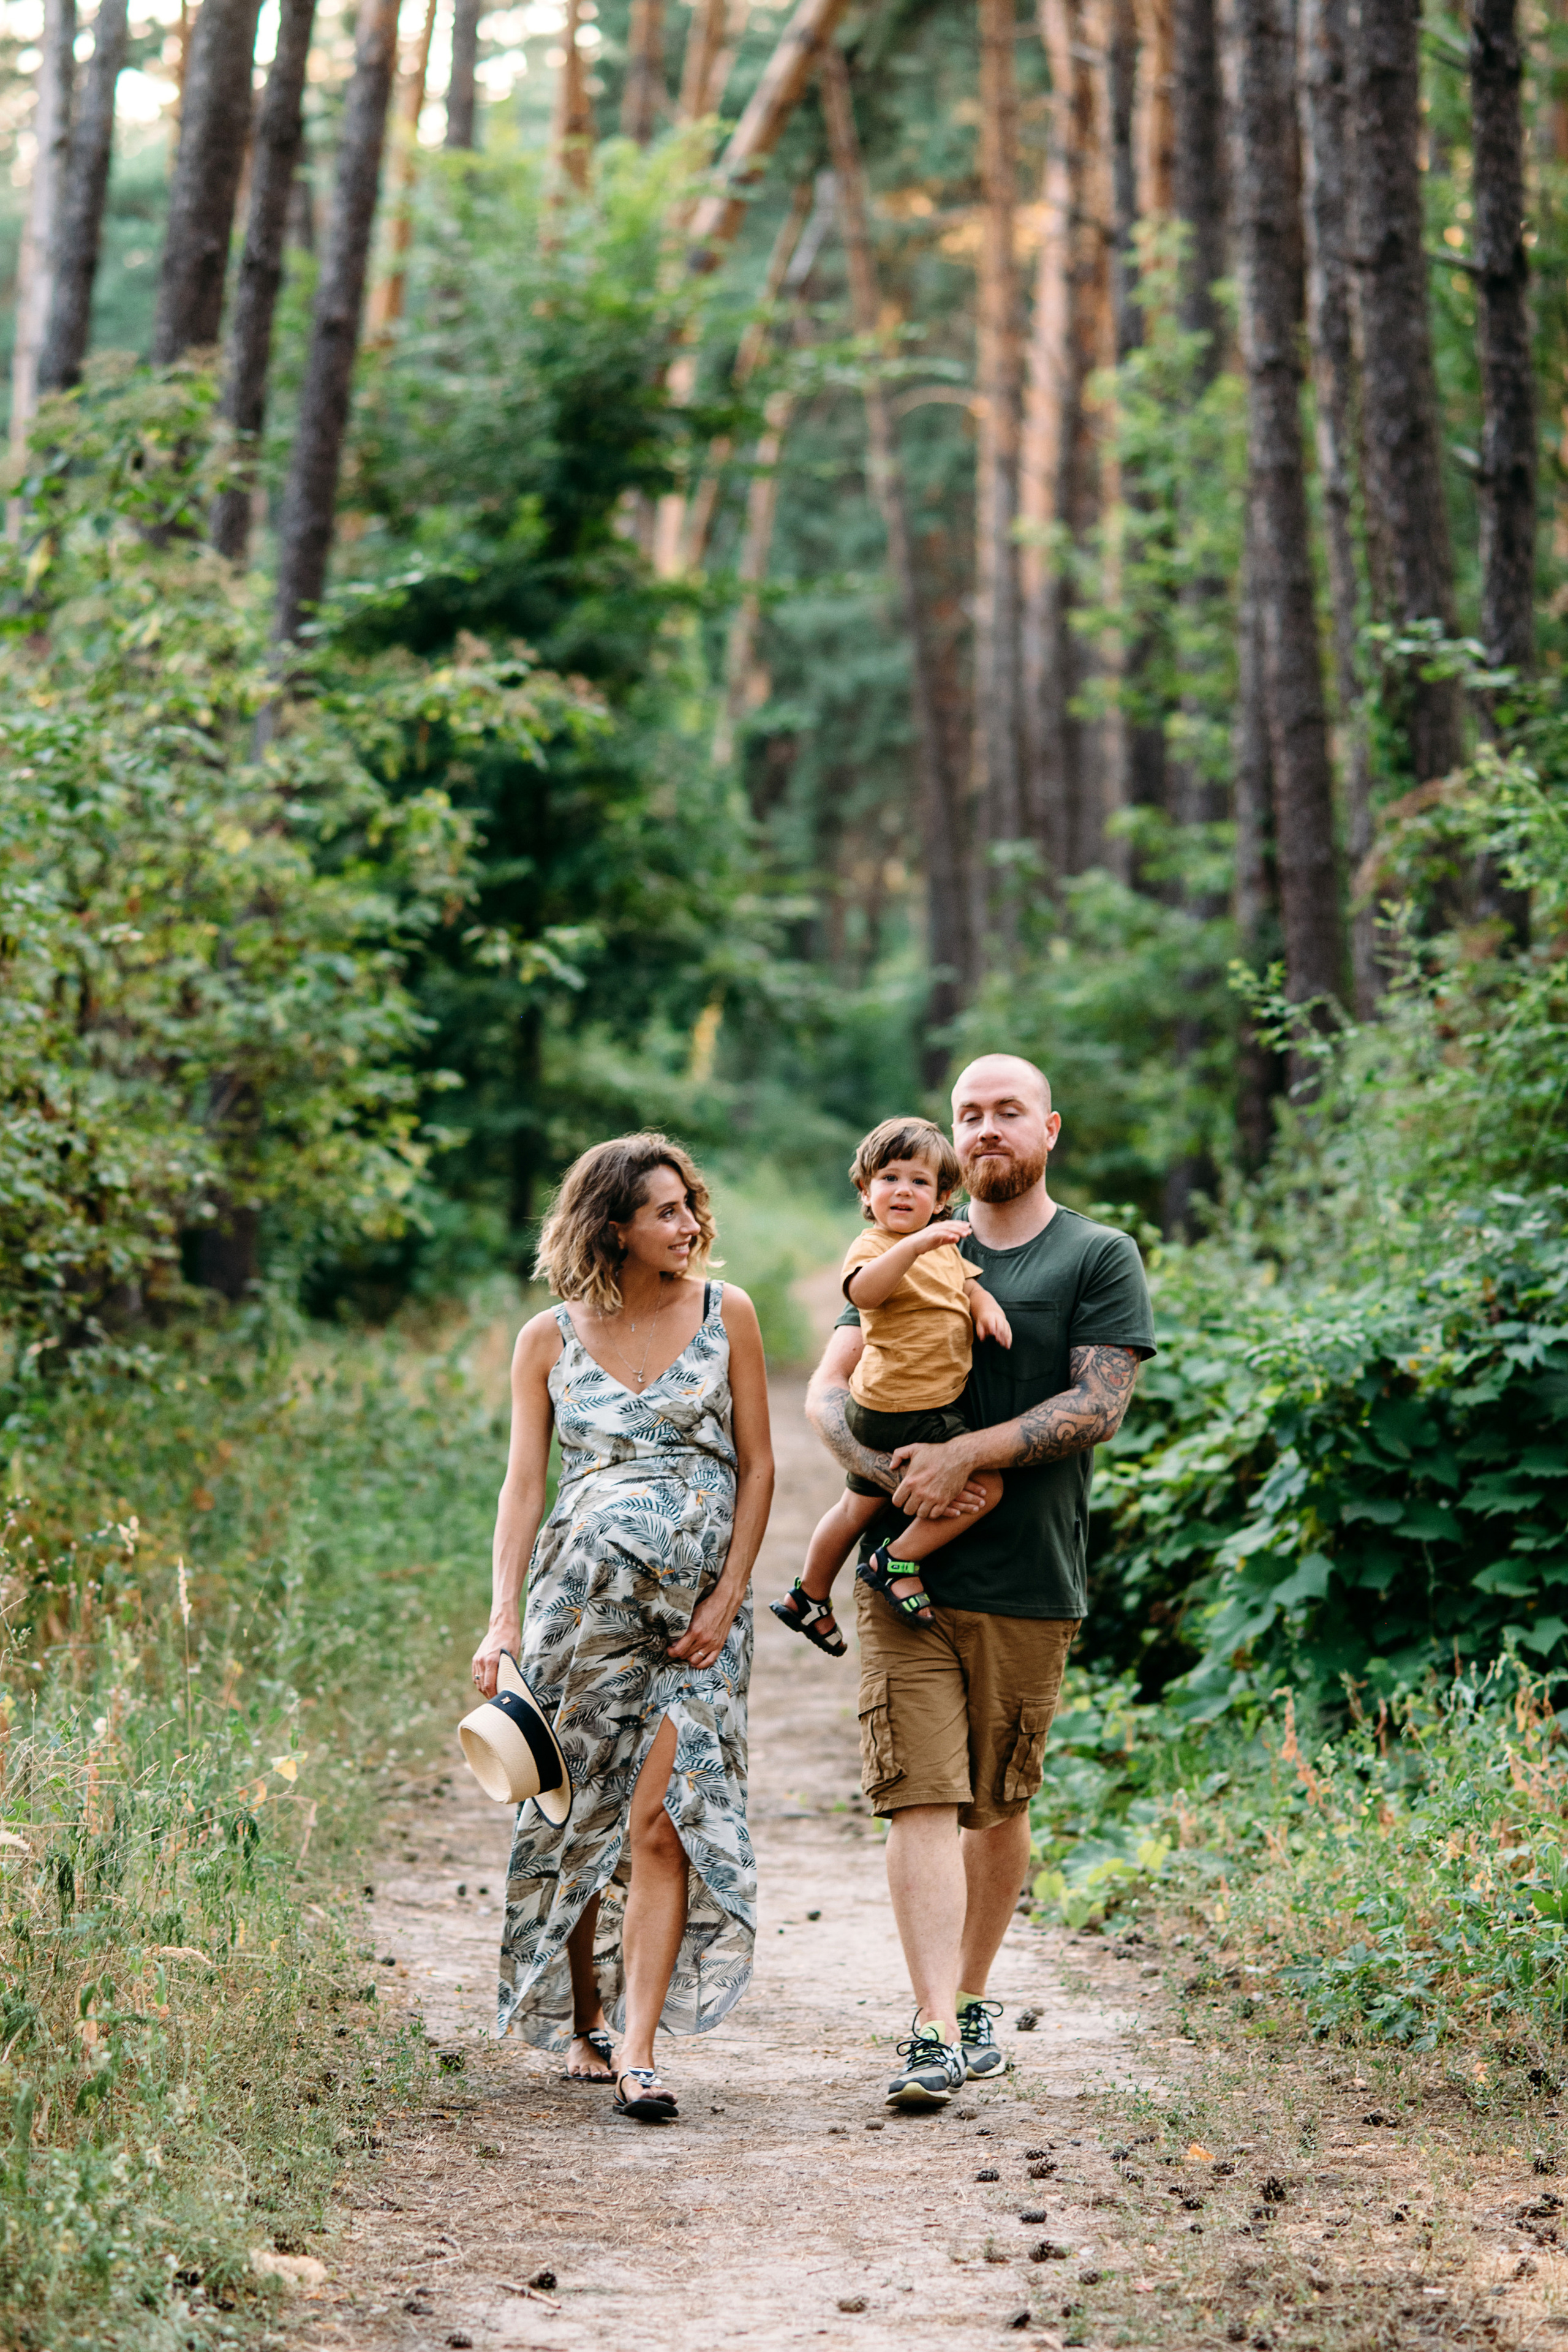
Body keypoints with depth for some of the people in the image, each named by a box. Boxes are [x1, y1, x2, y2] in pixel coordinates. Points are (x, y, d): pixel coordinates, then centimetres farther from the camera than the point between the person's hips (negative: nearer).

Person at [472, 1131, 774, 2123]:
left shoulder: (726, 1314, 3)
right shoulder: (549, 1341, 4)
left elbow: (758, 1466, 4)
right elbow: (524, 1484, 1)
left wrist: (727, 1598, -5)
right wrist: (505, 1614, -12)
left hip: (699, 1602, -1)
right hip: (585, 1591, 1)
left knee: (661, 1819, -12)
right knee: (579, 1817, 7)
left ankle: (639, 2053, -13)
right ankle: (582, 2023, 24)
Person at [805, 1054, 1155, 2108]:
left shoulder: (1101, 1259, 3)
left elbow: (1097, 1406, -9)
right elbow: (828, 1392, 5)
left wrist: (965, 1456, -18)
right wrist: (891, 1470, -15)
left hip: (1029, 1583, -1)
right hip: (907, 1574, 1)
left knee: (999, 1808, 10)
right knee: (922, 1799, -10)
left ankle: (974, 1998, 28)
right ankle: (936, 2032, -14)